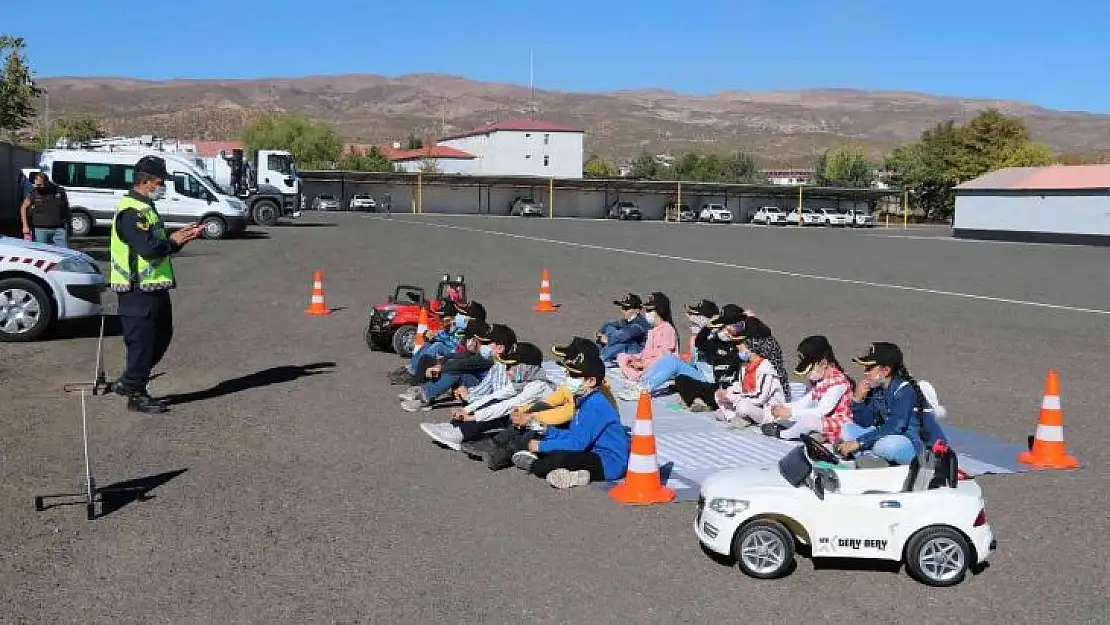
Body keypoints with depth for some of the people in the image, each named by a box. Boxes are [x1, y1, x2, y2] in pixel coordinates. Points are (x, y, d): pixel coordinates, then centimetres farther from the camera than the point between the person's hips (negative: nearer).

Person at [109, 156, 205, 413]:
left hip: (155, 286, 11)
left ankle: (128, 382, 27)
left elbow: (158, 244, 22)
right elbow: (148, 248, -26)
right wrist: (173, 241, -11)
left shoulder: (146, 208, 18)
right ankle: (136, 395, 8)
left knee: (161, 336, 17)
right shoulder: (131, 211, -16)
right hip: (138, 289, -11)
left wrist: (182, 236, 7)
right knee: (142, 341, -3)